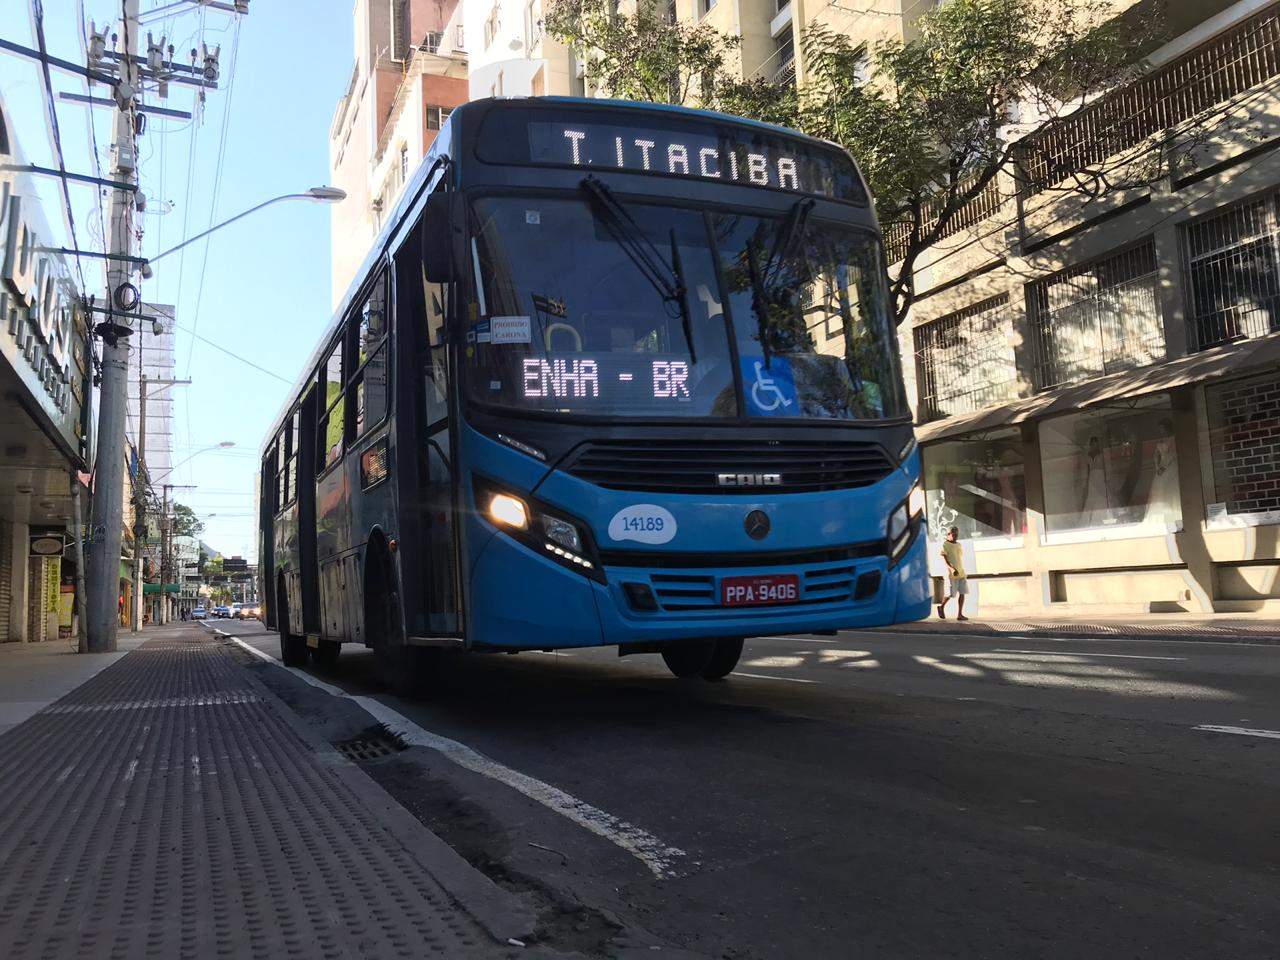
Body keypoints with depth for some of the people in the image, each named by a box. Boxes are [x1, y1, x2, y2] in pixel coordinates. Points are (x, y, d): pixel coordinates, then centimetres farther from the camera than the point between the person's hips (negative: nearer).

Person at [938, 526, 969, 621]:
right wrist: (951, 568, -28)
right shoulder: (945, 545, -6)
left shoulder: (958, 544, 16)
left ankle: (959, 614, 1)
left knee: (962, 593, -1)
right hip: (951, 574, -7)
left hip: (961, 573, 7)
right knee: (950, 594, -4)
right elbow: (944, 559, -14)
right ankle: (941, 607, 21)